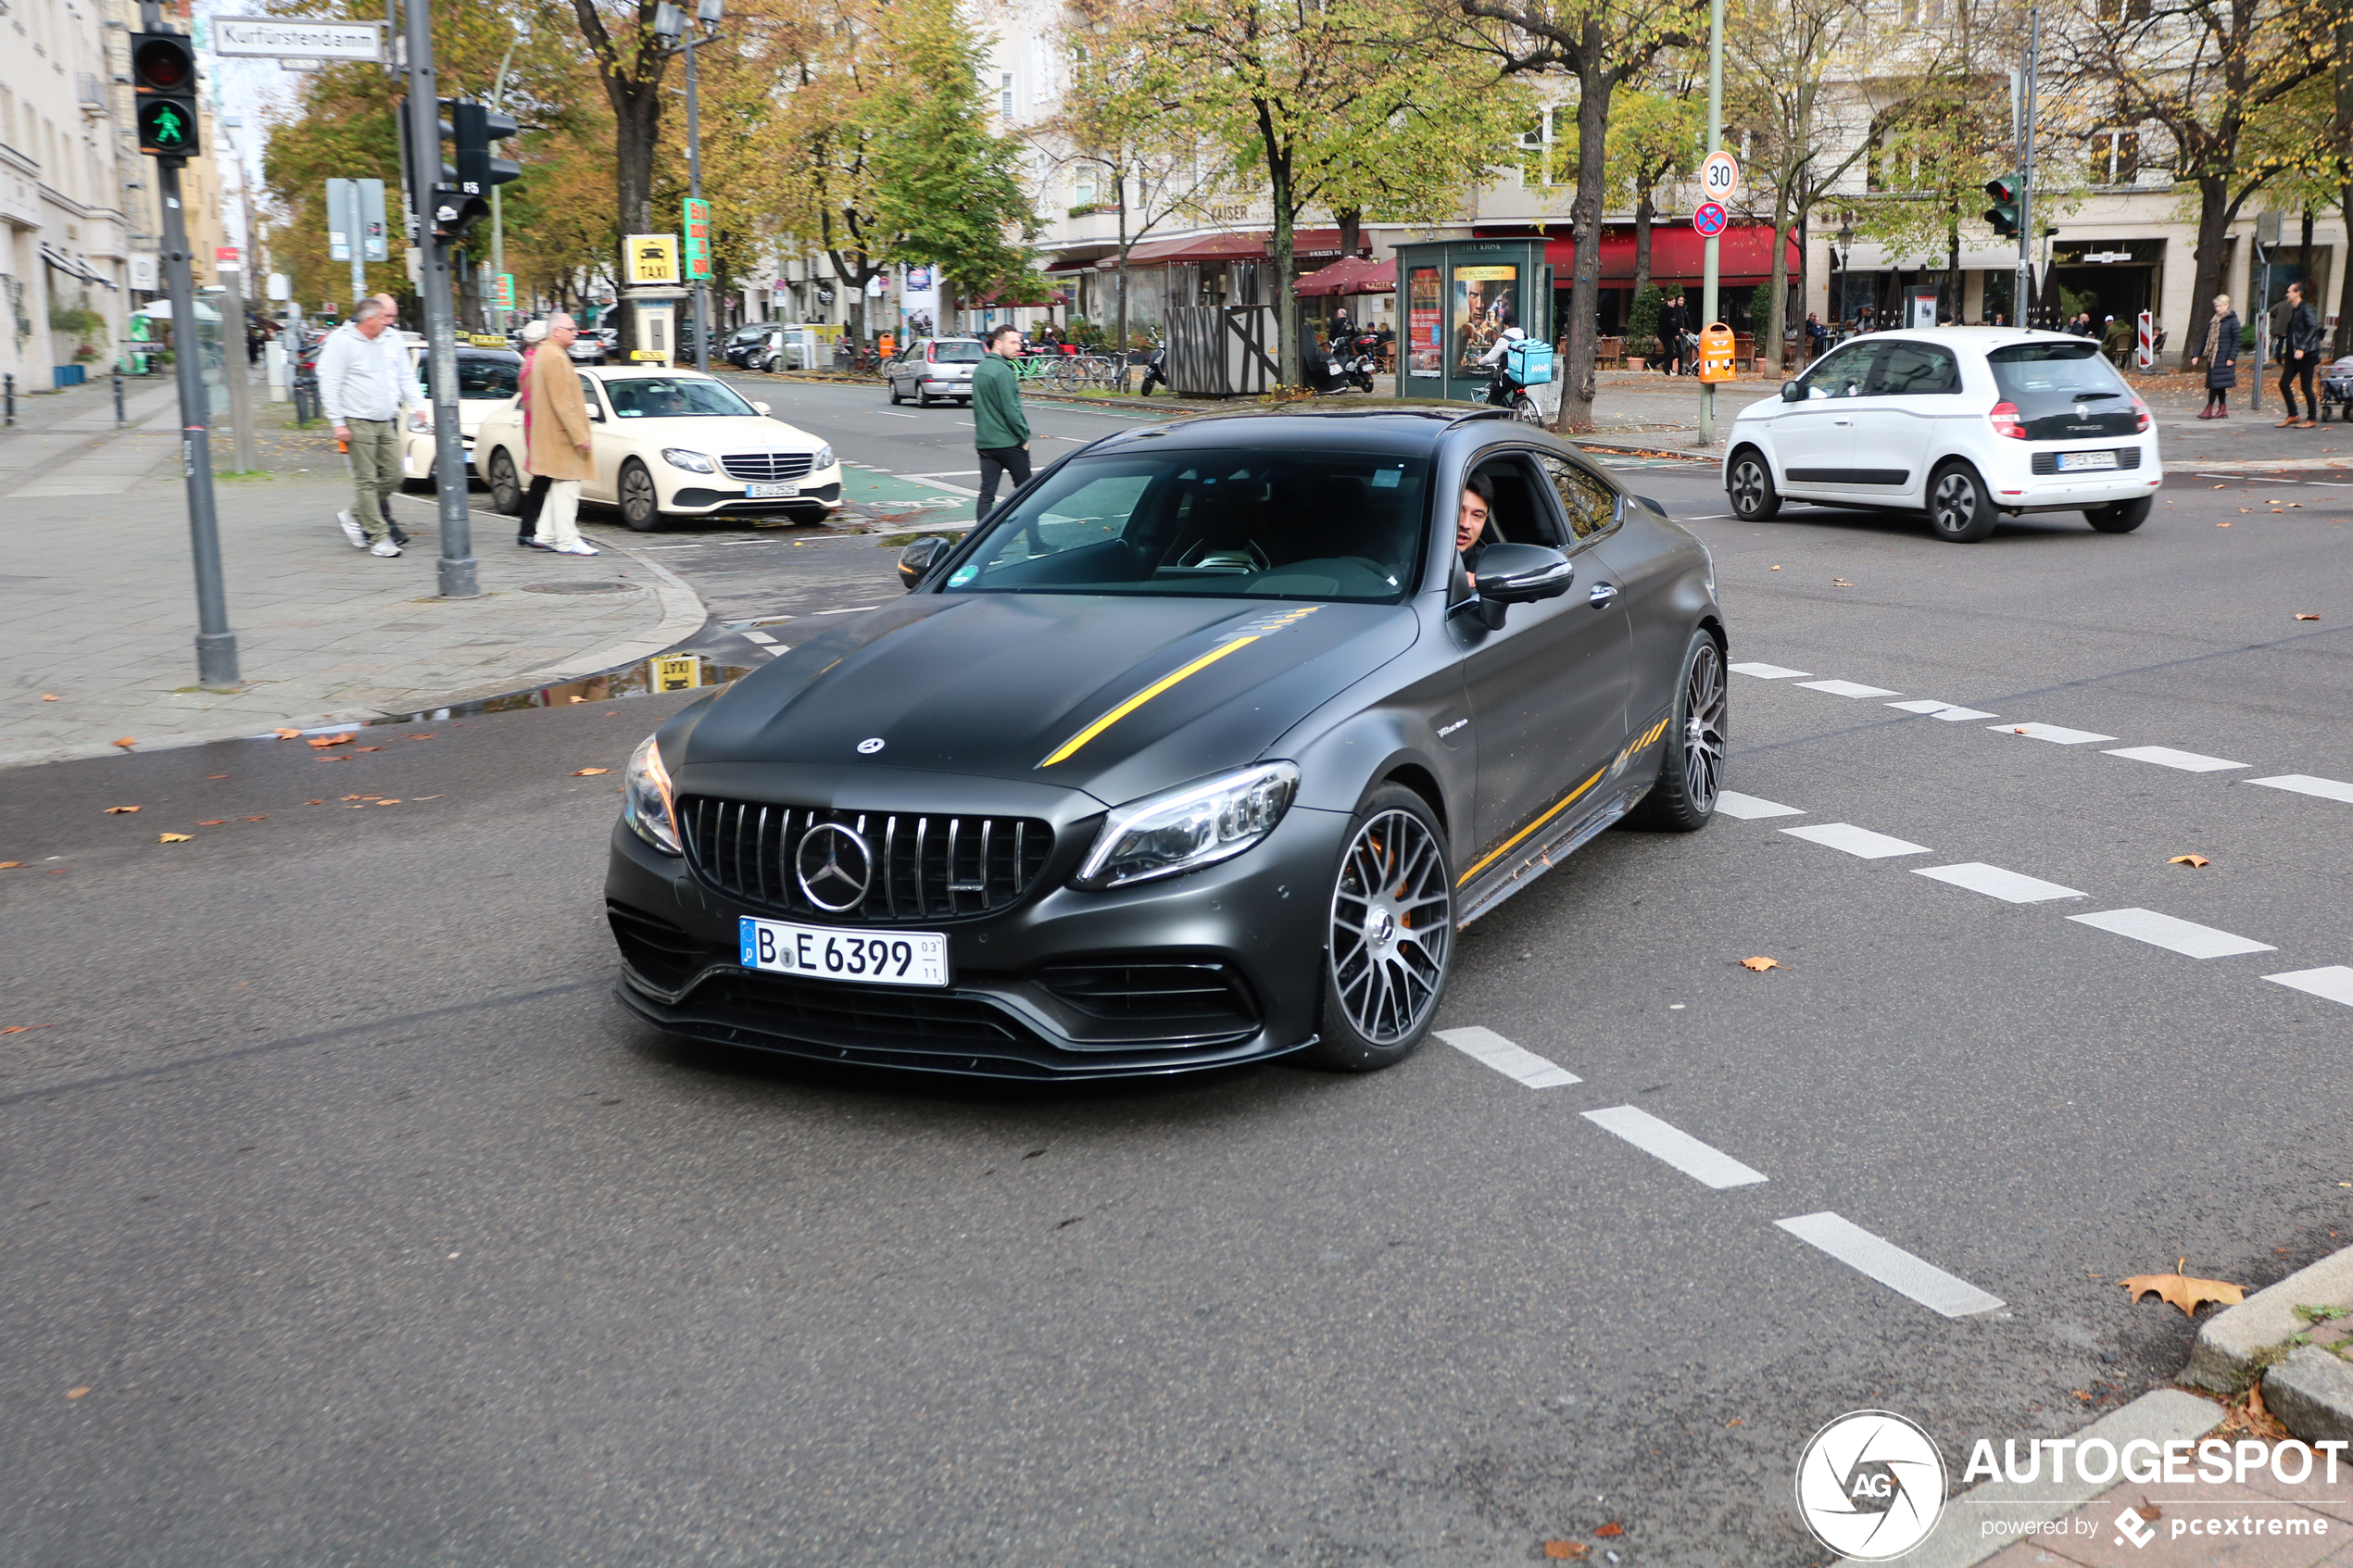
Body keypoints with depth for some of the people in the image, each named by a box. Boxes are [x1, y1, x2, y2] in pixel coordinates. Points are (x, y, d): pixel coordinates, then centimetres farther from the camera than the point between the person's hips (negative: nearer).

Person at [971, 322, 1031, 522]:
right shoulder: (1003, 371, -16)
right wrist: (1024, 437, -8)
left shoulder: (979, 369, 11)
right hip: (1009, 442, -7)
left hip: (984, 443, 7)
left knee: (986, 494, 2)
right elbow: (1011, 410, -19)